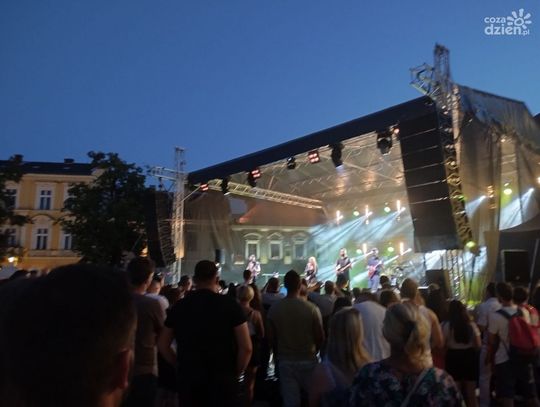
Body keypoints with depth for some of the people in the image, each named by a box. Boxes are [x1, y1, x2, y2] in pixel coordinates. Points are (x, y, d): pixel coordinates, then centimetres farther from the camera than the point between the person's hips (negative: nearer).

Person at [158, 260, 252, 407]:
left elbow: (163, 345, 8)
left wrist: (182, 366, 14)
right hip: (222, 380, -2)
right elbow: (246, 347, -12)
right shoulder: (230, 304, -10)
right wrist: (236, 373, 2)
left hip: (188, 379, 2)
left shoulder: (179, 306, 0)